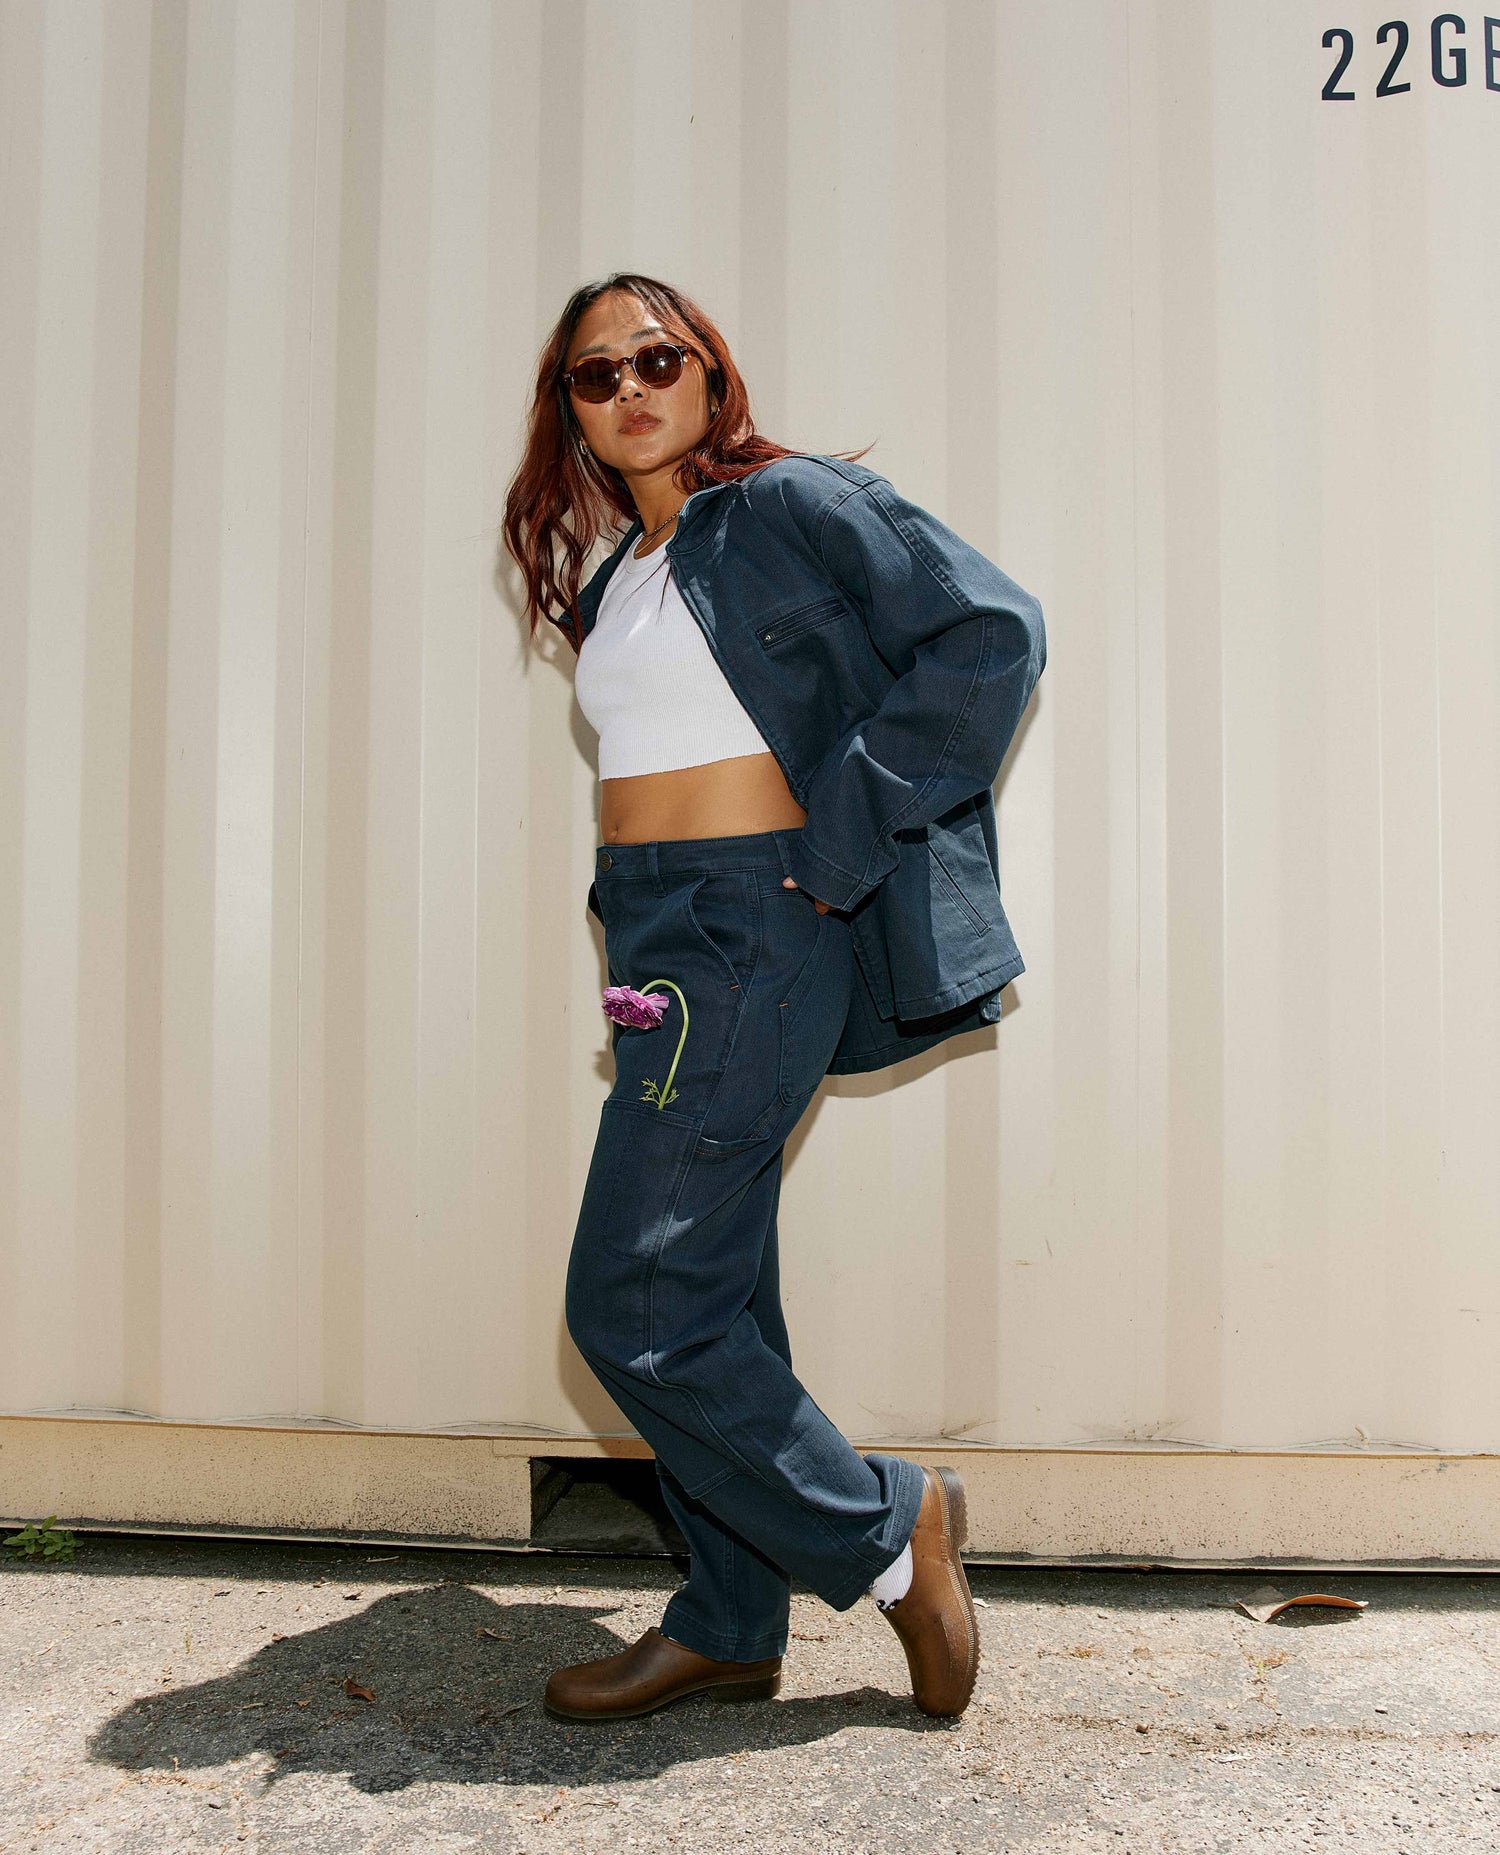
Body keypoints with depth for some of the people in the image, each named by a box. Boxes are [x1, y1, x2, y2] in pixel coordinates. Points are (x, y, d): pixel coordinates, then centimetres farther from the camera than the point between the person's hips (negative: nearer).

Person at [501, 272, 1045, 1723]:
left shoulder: (792, 506, -5)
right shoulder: (615, 577, 18)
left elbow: (993, 630, -14)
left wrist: (840, 841, -16)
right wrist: (632, 925, 12)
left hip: (749, 929, -8)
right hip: (664, 943, 8)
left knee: (634, 1307, -8)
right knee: (711, 1293, 11)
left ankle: (882, 1528, 11)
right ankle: (729, 1629, 24)